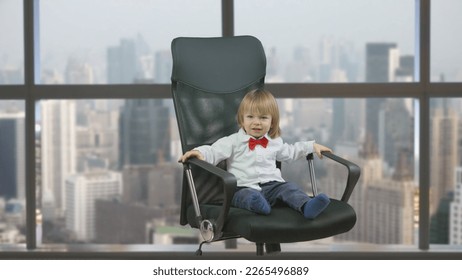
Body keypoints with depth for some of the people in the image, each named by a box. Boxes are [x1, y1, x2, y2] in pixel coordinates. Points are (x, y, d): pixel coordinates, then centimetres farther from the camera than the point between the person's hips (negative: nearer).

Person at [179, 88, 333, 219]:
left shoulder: (274, 143, 23)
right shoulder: (234, 141, 8)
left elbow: (290, 152, 41)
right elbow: (214, 152, -1)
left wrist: (312, 146, 37)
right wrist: (199, 152, -23)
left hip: (272, 185, 3)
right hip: (244, 187, -3)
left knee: (289, 187, -25)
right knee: (246, 195, -37)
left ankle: (307, 206, -51)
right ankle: (257, 204, -68)